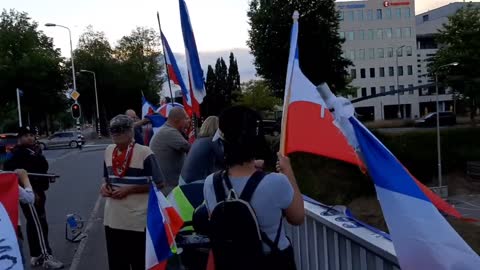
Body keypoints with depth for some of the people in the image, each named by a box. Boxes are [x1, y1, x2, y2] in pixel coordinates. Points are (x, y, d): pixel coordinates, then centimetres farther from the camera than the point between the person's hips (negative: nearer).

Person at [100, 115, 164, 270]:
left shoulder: (144, 153, -12)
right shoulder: (108, 151, 7)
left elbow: (158, 184, -9)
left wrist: (129, 190, -16)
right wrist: (105, 186, -1)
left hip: (137, 220, -5)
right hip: (112, 219, 6)